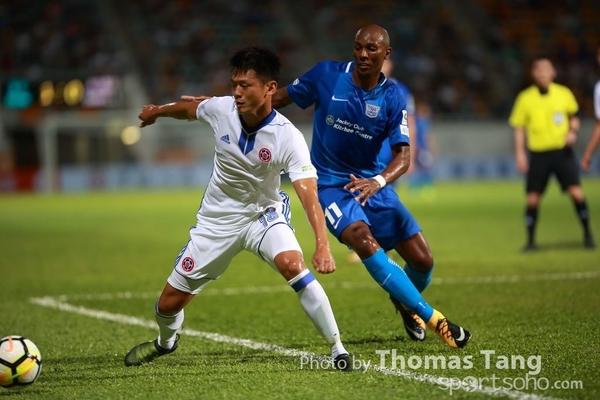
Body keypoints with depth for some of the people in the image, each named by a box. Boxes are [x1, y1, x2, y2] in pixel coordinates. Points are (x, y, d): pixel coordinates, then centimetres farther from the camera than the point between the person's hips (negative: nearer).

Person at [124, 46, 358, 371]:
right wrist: (156, 111, 25)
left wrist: (322, 245, -51)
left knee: (292, 264, -35)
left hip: (264, 213, -3)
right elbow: (188, 109, 7)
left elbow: (308, 194, -37)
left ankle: (337, 349, -24)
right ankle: (165, 342, 44)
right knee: (169, 303, 7)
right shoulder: (220, 109, -18)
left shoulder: (288, 137, -28)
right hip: (218, 219, 3)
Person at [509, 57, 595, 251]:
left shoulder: (564, 93, 3)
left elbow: (574, 117, 17)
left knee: (576, 191, -11)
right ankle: (530, 240, 12)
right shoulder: (525, 98, 1)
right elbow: (519, 128, 6)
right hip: (538, 153, 0)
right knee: (533, 197, -2)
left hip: (562, 151, 0)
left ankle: (587, 234, 4)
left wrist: (572, 132, -4)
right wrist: (520, 154, -1)